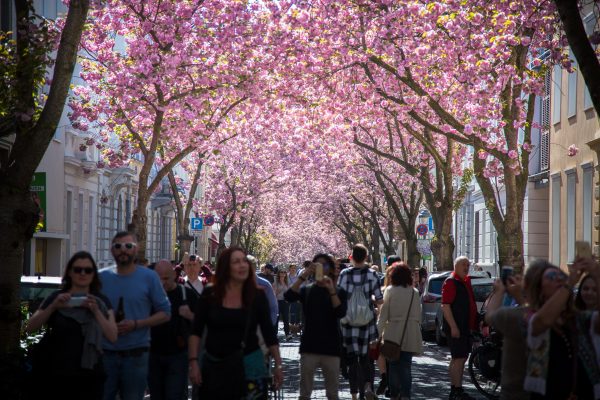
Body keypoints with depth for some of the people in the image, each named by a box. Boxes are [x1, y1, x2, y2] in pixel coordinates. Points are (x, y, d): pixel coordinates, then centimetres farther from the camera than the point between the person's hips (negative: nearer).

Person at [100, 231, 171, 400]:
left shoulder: (149, 277, 1)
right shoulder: (101, 277, 6)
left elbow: (165, 313, 1)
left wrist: (136, 324, -13)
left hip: (136, 354, -1)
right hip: (105, 353, 1)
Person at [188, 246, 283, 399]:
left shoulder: (257, 295, -2)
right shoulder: (210, 294, -3)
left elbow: (269, 333, 3)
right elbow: (196, 332, 1)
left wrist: (278, 365, 2)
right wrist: (194, 362, -6)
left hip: (249, 364, 0)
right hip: (213, 365, 0)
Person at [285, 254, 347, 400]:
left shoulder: (338, 292, 5)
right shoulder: (306, 290, 7)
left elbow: (341, 313, -13)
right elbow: (289, 297, -13)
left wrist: (331, 290, -22)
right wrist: (303, 276, -20)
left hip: (331, 348, 0)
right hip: (309, 347, 0)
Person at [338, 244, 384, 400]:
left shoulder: (344, 274, -7)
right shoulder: (371, 275, -6)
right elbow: (380, 300, -4)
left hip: (348, 322, 0)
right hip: (367, 322, 0)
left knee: (352, 358, 7)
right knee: (365, 357, 12)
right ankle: (367, 385, -9)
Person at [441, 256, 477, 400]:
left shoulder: (465, 282, 16)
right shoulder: (451, 282, -13)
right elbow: (445, 306, -20)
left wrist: (473, 325, 21)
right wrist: (453, 327, -24)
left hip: (465, 327, 10)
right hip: (456, 328, -10)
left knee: (462, 358, 13)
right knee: (458, 358, -9)